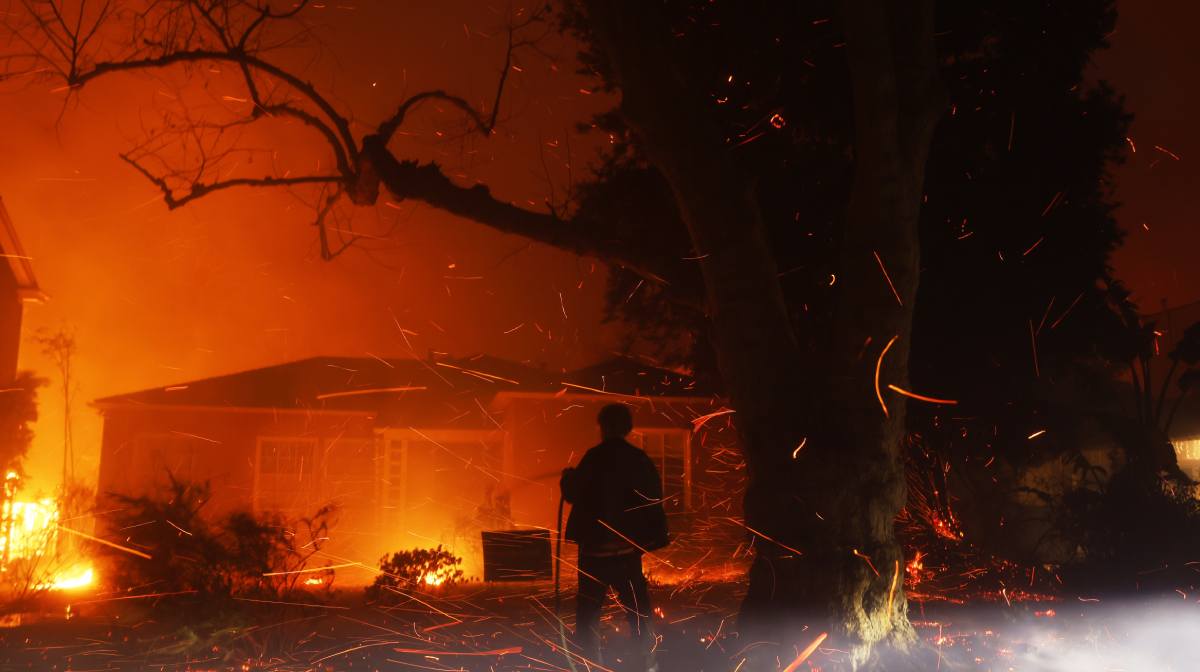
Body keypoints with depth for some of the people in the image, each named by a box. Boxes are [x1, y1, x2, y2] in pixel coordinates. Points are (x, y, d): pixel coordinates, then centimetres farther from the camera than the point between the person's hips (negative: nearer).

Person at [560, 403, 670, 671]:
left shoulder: (595, 457, -11)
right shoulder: (640, 459, 1)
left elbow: (573, 494, -5)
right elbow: (654, 501, 4)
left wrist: (567, 477, 15)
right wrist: (656, 538, 14)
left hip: (596, 546, -3)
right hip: (628, 546, 3)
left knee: (588, 609, 7)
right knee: (637, 607, 14)